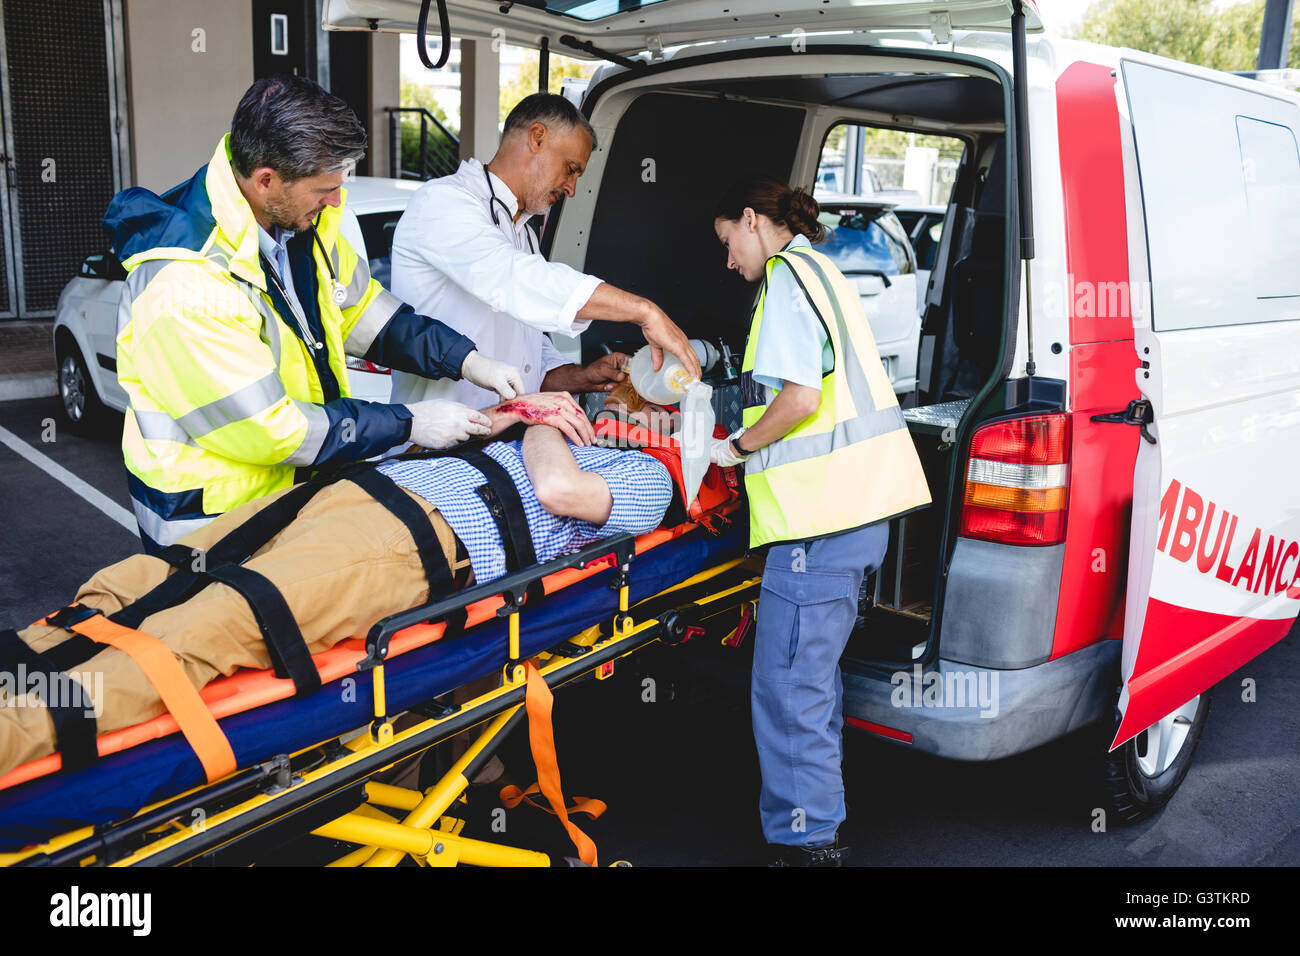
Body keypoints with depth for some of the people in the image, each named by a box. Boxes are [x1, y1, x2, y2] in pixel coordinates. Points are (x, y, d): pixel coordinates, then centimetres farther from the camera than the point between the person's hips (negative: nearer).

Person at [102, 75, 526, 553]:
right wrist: (407, 424, -20)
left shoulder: (300, 219, -5)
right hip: (210, 522, -7)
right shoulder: (181, 286, -30)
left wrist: (464, 359, 0)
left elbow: (359, 306, 12)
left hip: (293, 485, 7)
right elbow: (268, 431, -27)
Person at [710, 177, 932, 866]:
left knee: (787, 687, -5)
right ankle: (820, 809, 34)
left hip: (821, 515, -11)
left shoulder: (786, 273, -8)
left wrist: (737, 446, -6)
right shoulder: (820, 271, 24)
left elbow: (801, 396, -20)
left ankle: (806, 840, 4)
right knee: (814, 669, 20)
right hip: (860, 502, 11)